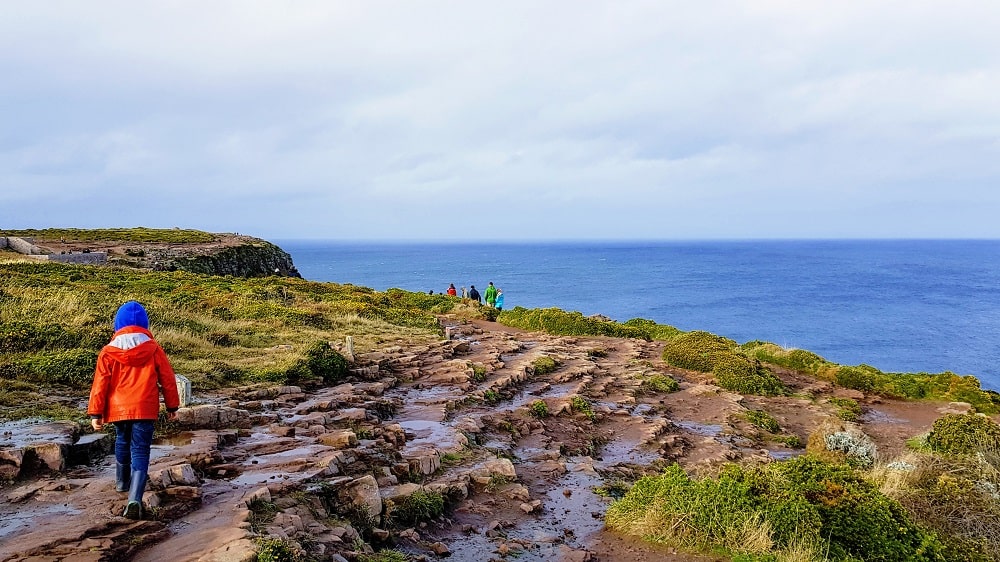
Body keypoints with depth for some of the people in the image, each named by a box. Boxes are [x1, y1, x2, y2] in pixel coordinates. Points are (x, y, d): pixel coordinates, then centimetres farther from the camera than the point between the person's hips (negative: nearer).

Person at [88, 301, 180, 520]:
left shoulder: (108, 352, -2)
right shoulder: (153, 349, -3)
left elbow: (100, 384, -1)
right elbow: (167, 379, 2)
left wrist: (95, 413, 5)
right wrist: (172, 406, 13)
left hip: (118, 409, 2)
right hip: (145, 409, -2)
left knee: (122, 443, 27)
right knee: (140, 452, -3)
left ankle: (122, 482, 47)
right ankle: (135, 499, -19)